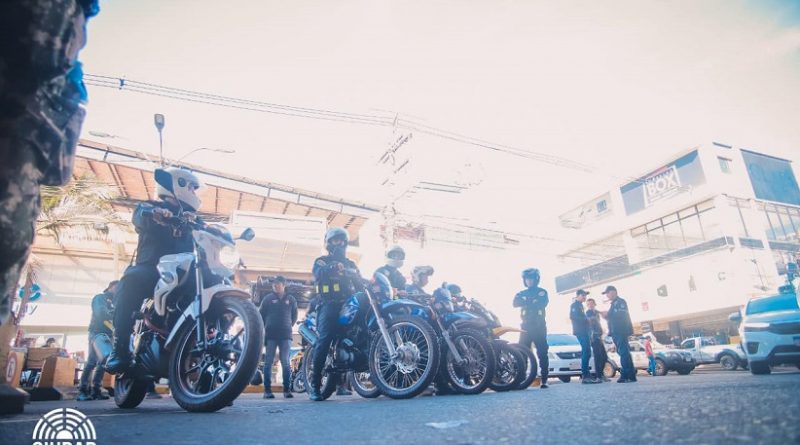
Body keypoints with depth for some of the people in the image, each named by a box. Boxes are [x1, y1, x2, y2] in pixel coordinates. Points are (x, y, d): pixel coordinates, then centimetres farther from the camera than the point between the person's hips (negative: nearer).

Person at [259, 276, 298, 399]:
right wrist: (264, 328, 4)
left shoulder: (291, 299, 9)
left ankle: (287, 389, 6)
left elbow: (294, 315, 18)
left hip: (285, 335, 1)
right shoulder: (268, 298, 4)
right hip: (270, 335, -1)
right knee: (268, 362, 0)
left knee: (286, 363, 1)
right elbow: (261, 315, 7)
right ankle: (267, 390, 6)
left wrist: (289, 326, 9)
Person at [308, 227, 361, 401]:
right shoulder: (321, 261, 13)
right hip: (329, 305, -4)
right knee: (324, 341, -16)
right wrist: (333, 267, -28)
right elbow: (318, 274, -10)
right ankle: (314, 384, -12)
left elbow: (360, 284, 19)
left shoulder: (351, 264, 27)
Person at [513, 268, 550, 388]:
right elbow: (515, 303, -5)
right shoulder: (521, 293, 15)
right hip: (526, 326, 2)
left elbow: (543, 303, -13)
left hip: (539, 326, -2)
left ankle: (544, 380, 1)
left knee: (542, 353, -3)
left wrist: (526, 302, -11)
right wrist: (532, 303, -18)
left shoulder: (542, 292, 8)